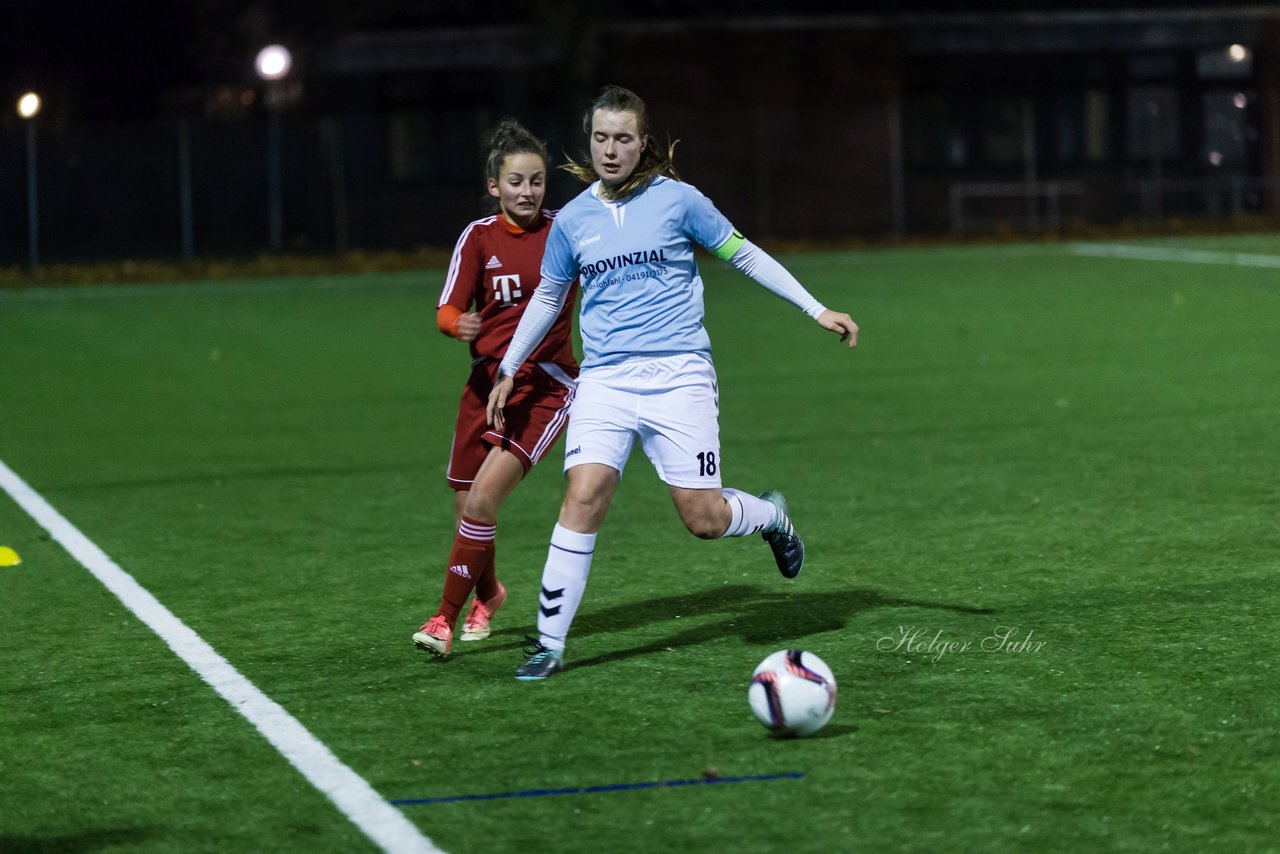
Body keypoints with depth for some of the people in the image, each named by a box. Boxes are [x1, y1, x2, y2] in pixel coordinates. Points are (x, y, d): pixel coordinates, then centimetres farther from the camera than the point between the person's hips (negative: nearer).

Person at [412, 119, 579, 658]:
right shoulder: (479, 236, 0)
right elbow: (447, 312, -5)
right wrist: (459, 325, -28)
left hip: (548, 385, -3)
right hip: (489, 380, 3)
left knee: (483, 498, -18)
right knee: (467, 508, 9)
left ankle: (447, 618, -9)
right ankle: (487, 594, 41)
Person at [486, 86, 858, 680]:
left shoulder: (676, 200, -1)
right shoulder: (571, 221, 8)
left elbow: (744, 255, 8)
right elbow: (547, 297, 23)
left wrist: (816, 309, 5)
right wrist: (508, 370, 23)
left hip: (679, 376, -2)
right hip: (604, 381, 2)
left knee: (704, 519, -5)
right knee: (584, 495, -18)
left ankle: (770, 514, 31)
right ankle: (550, 643, -12)